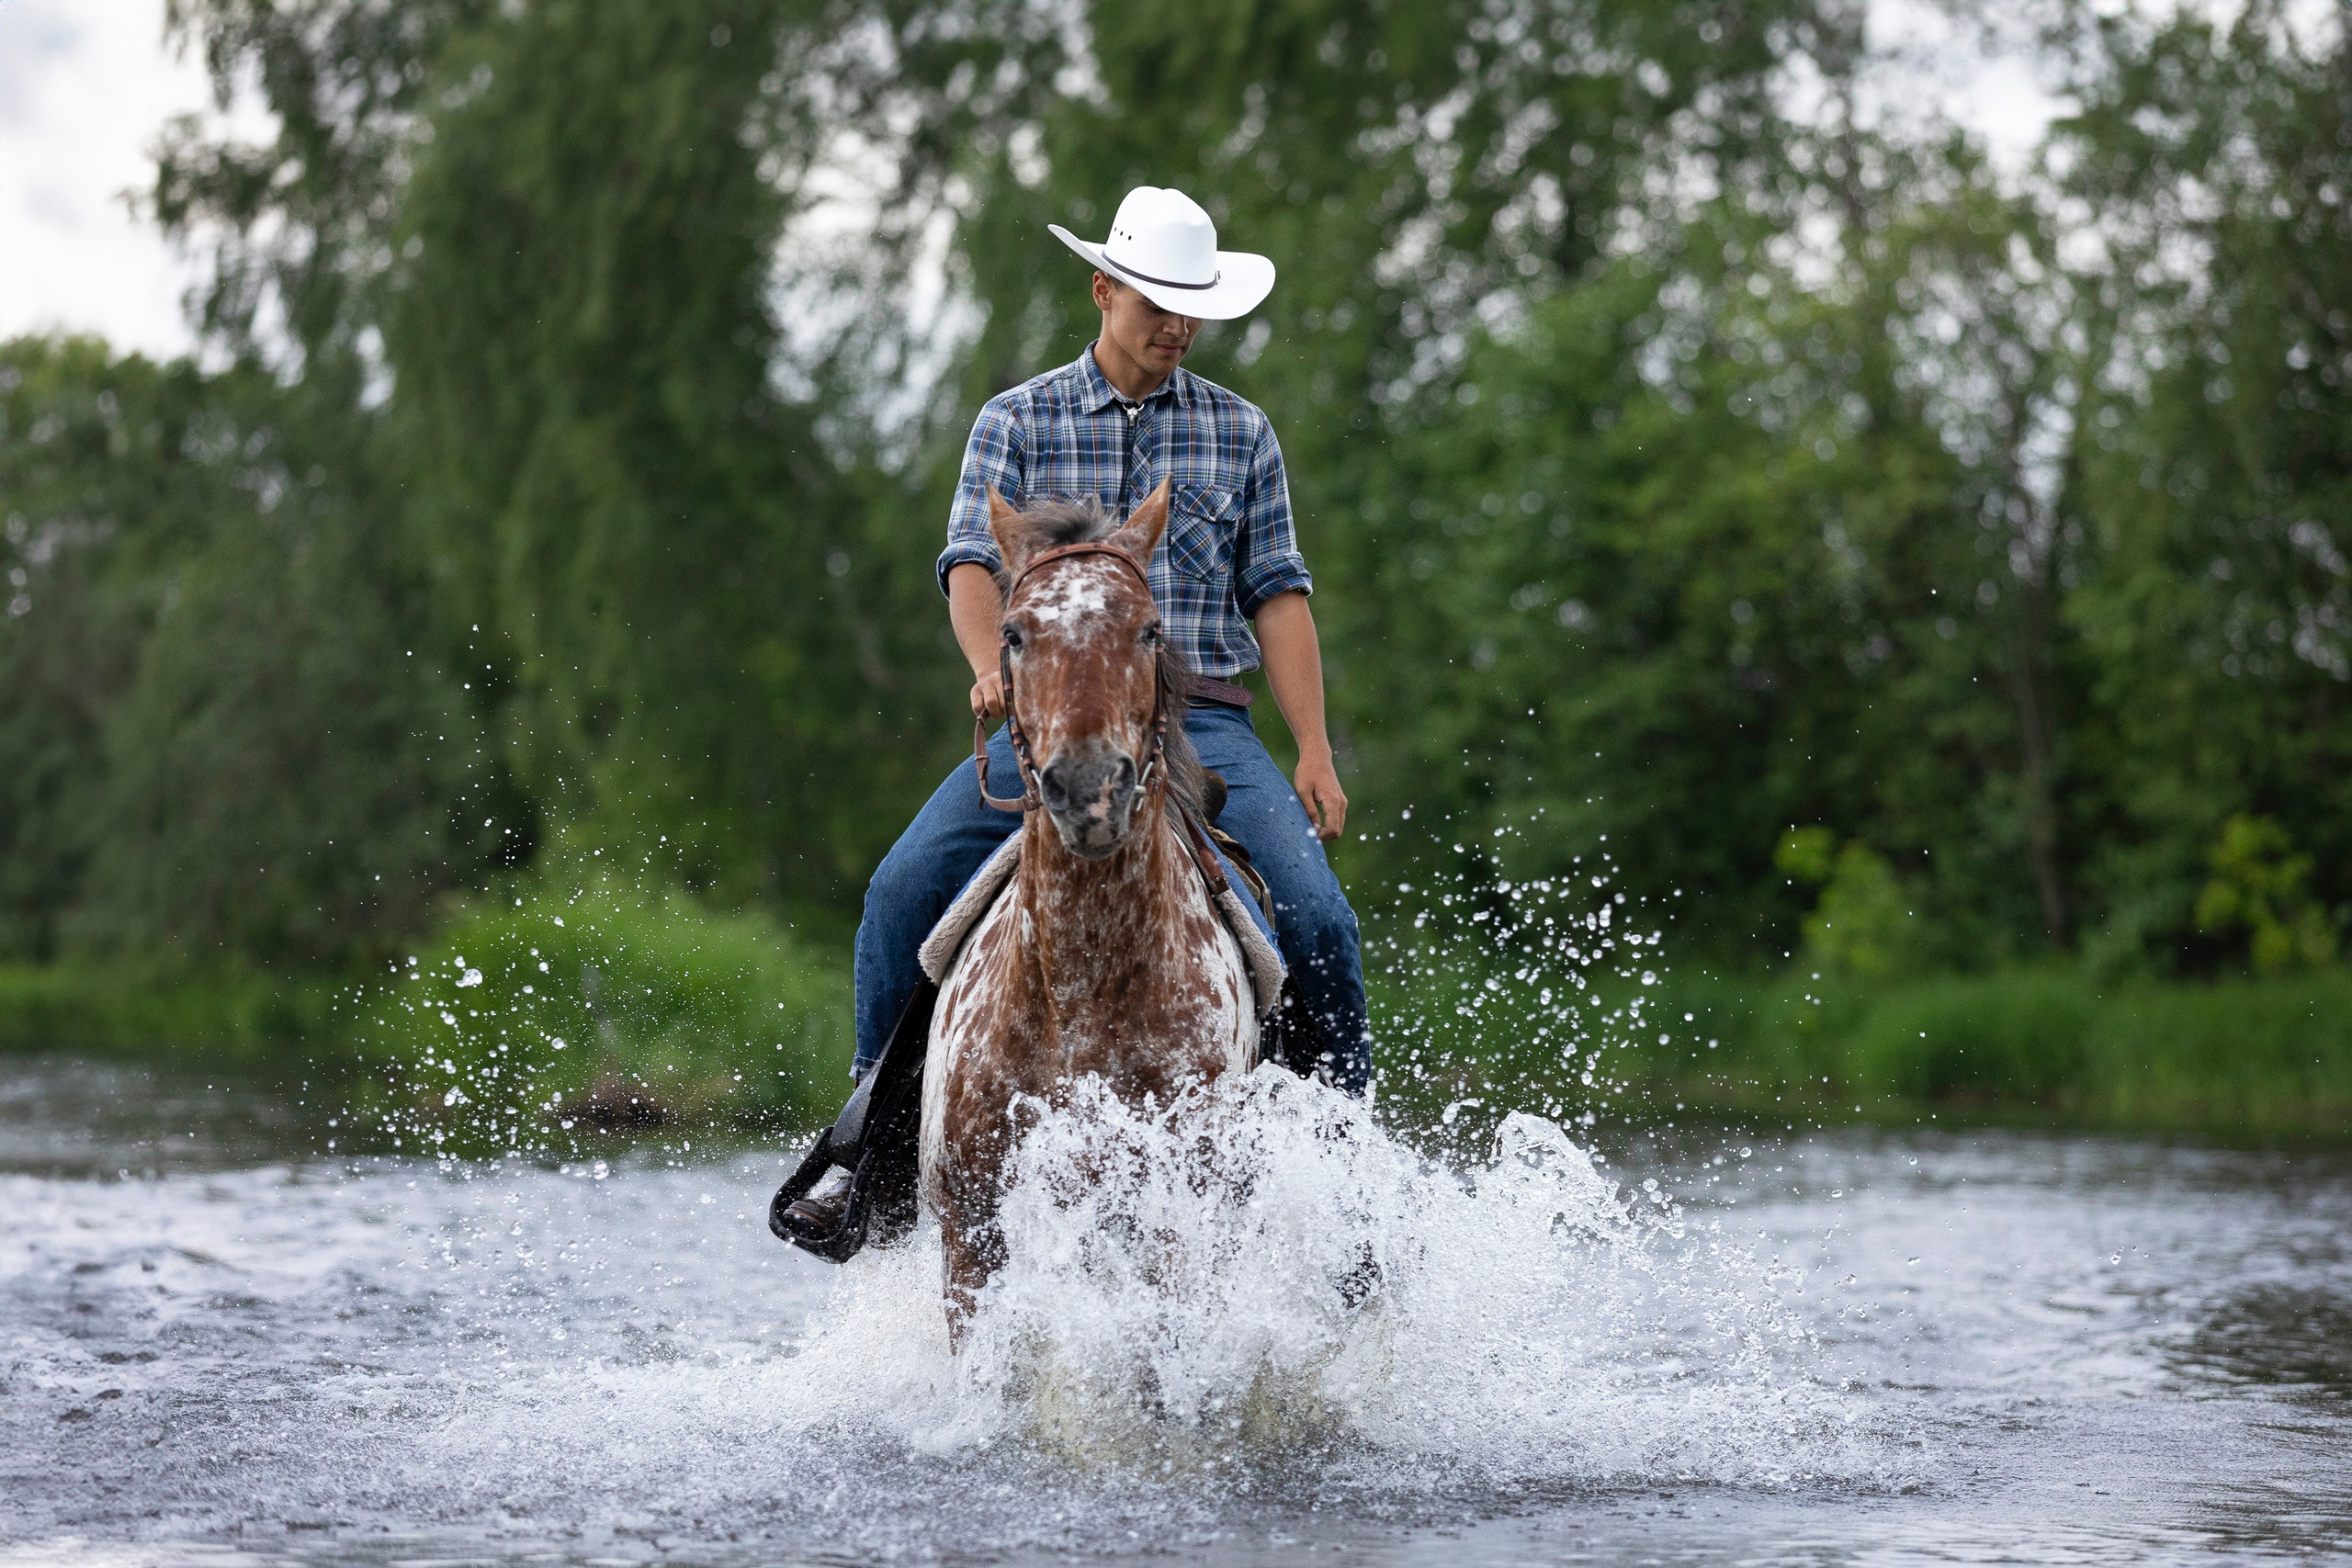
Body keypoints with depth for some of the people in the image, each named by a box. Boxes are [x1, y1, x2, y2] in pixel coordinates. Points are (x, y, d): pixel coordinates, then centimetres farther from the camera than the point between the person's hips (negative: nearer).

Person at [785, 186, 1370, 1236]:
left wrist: (1315, 753, -1)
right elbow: (974, 562, -4)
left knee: (1315, 914, -20)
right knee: (904, 888, -19)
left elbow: (1277, 596, 9)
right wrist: (994, 668, -26)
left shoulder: (1239, 433, 12)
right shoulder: (1018, 421, 8)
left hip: (1201, 722, 0)